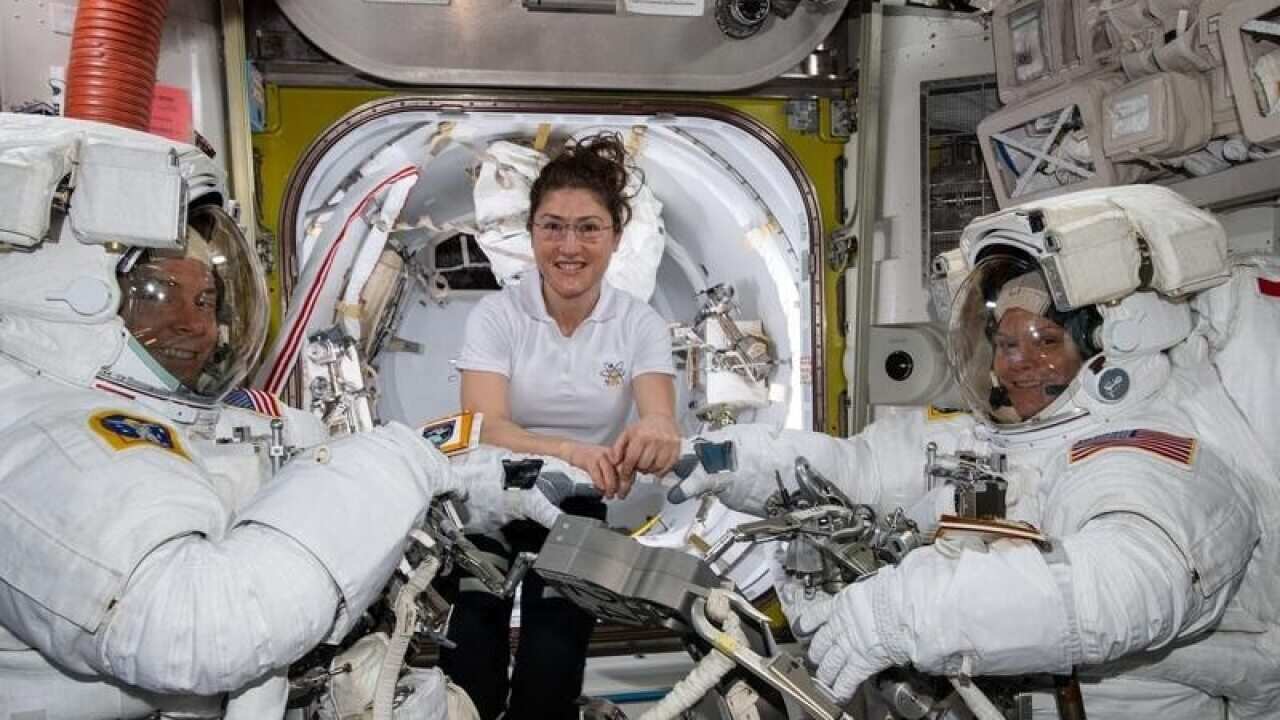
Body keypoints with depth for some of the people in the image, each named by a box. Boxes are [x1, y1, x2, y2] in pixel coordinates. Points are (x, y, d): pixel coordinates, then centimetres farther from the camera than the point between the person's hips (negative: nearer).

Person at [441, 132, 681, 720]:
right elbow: (485, 427, -25)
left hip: (579, 509, 1)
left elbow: (661, 419, -22)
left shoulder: (639, 324, -8)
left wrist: (657, 433, -49)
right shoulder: (496, 315, -12)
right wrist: (570, 452, -46)